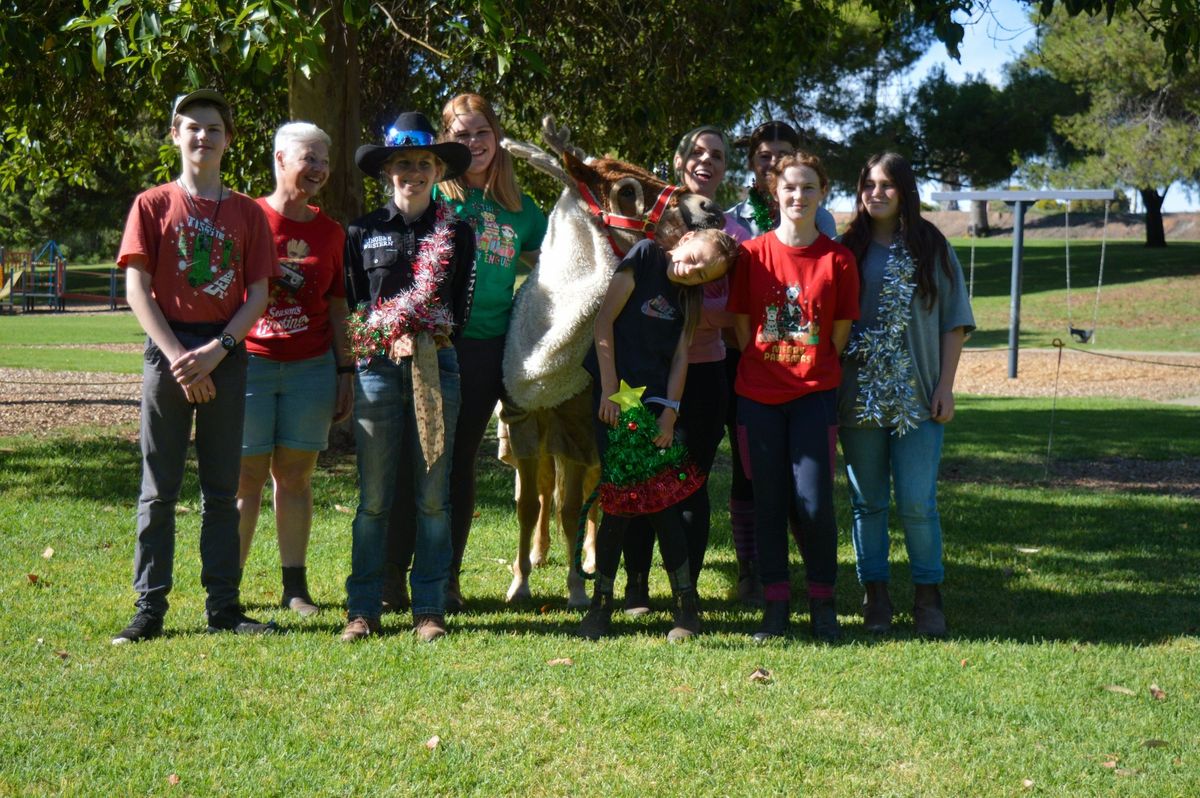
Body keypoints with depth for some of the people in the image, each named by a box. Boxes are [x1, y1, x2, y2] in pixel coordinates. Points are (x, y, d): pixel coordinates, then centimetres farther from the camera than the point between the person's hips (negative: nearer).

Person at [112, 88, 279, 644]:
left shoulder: (246, 212, 8)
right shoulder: (152, 205, 3)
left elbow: (258, 295, 3)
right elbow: (136, 290, -3)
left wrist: (216, 350, -10)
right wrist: (178, 357, -12)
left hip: (227, 354, 2)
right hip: (168, 351, -2)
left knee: (222, 488, 7)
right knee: (159, 489, 0)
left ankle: (223, 605, 12)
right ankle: (149, 608, 4)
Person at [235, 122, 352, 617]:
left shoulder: (329, 232, 11)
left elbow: (337, 308, 15)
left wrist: (345, 372, 10)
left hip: (312, 368, 3)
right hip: (251, 365, -3)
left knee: (295, 475, 5)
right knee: (246, 478, -2)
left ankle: (295, 588, 9)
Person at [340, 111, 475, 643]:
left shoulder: (456, 234, 10)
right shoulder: (363, 233, 10)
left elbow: (460, 310, 7)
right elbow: (350, 308, 8)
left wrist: (422, 339, -9)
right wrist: (388, 340, -9)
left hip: (436, 367, 0)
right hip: (376, 370, 0)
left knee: (432, 496, 2)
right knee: (374, 498, 1)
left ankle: (429, 608, 8)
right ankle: (363, 609, 6)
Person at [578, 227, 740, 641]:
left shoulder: (688, 295, 9)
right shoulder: (645, 256, -4)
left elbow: (680, 355, 5)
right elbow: (604, 320, -7)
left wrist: (669, 413, -8)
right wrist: (609, 391, -10)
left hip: (656, 400, 3)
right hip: (614, 396, -3)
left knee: (662, 501, -1)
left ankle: (687, 606, 7)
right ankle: (601, 603, 10)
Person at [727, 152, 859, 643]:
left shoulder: (837, 259, 1)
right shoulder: (752, 254, 2)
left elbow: (839, 335, 5)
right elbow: (742, 328, 5)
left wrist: (815, 372, 1)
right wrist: (765, 369, 1)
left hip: (814, 394, -1)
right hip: (759, 394, 1)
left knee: (815, 502, -8)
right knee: (768, 501, 4)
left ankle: (822, 600, 10)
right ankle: (775, 601, 15)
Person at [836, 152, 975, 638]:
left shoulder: (931, 248, 6)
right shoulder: (848, 249, 7)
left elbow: (954, 322, 6)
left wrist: (945, 387, -2)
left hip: (917, 398, -1)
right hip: (858, 396, 1)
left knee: (917, 502, -5)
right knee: (867, 501, 6)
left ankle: (928, 596, 9)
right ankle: (875, 595, 16)